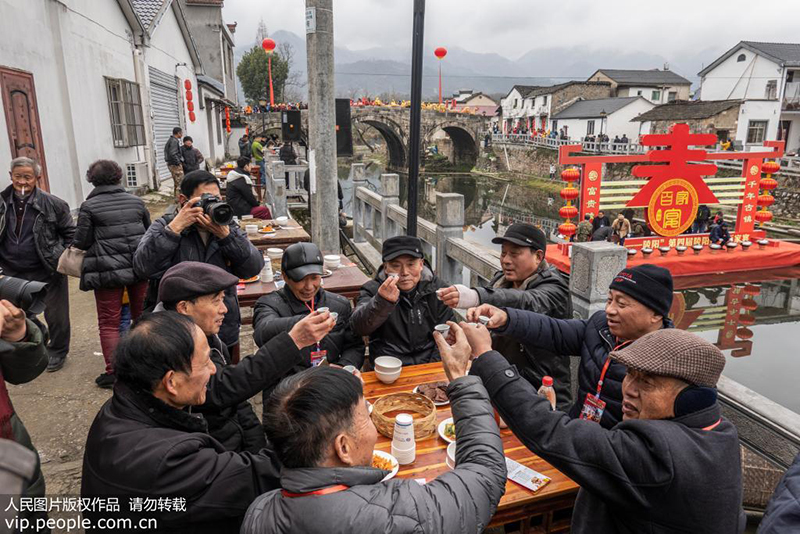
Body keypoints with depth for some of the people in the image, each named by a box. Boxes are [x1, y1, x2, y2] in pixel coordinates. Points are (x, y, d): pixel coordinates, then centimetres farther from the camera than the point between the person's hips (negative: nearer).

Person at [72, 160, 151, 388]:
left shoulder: (89, 206, -5)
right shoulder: (136, 201, 7)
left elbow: (81, 242, -3)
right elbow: (149, 231, 15)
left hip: (107, 270, -4)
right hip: (140, 266, 4)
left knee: (109, 322, 5)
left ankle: (113, 372, 5)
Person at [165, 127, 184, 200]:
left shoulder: (170, 140, 16)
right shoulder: (174, 141, -16)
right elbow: (173, 154, -25)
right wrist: (179, 163, -18)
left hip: (171, 164, 10)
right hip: (175, 165, -10)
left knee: (176, 183, 17)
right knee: (180, 183, -7)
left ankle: (176, 198, 24)